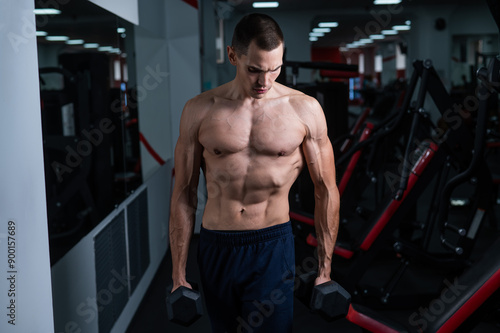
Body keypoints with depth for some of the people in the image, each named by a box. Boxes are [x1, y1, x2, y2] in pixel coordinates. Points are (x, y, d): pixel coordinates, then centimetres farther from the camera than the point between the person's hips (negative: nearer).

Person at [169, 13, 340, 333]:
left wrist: (325, 271, 1)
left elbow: (326, 191, 2)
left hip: (273, 247, -1)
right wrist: (178, 274, 1)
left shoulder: (304, 109, -5)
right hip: (215, 247, 2)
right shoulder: (199, 110, -3)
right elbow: (184, 193, 2)